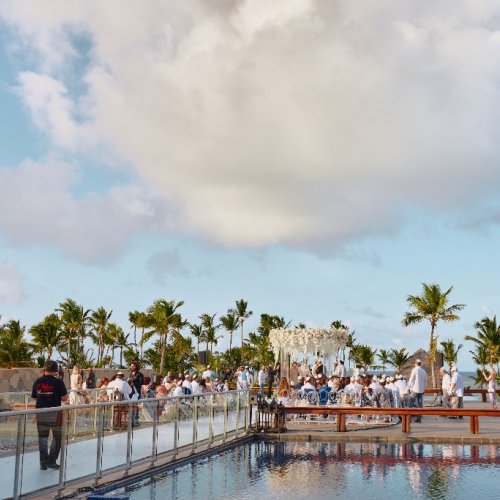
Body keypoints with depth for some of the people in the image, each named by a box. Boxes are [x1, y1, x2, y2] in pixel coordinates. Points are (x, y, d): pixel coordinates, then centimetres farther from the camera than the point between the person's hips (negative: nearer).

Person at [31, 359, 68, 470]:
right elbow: (64, 398, -10)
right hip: (54, 413, -4)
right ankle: (51, 461, 8)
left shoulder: (38, 381, 1)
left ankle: (43, 463, 13)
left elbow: (34, 397, 9)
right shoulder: (58, 382, -12)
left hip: (40, 412, 4)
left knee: (43, 436, 13)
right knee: (57, 436, 11)